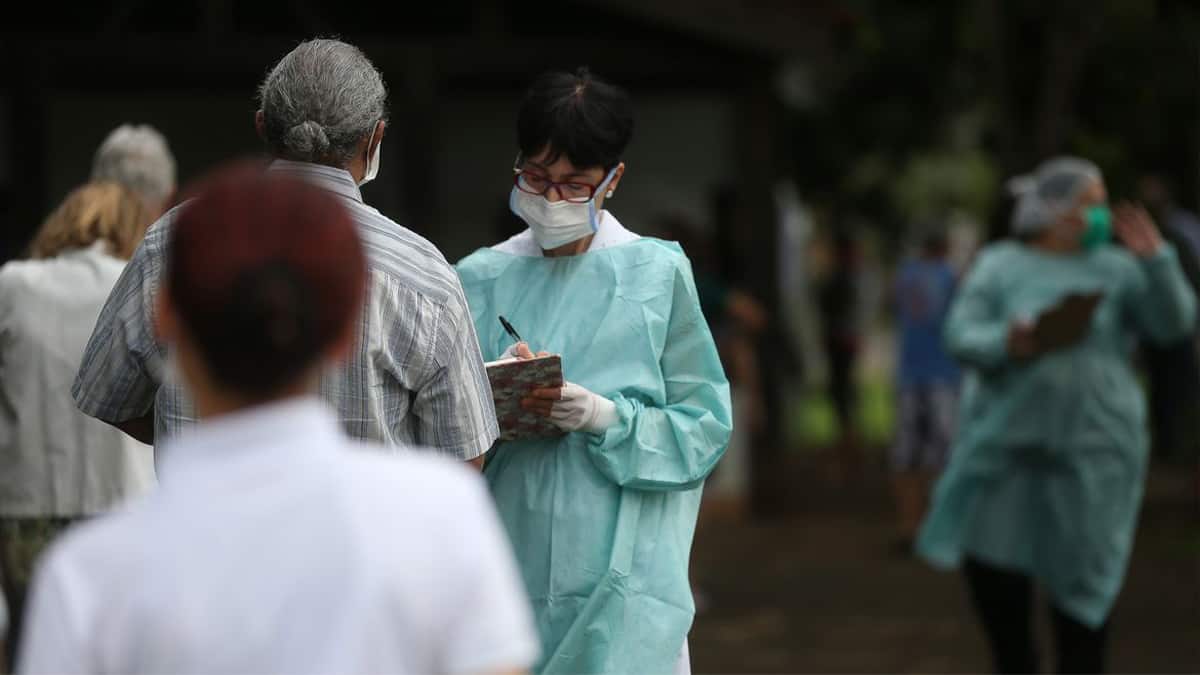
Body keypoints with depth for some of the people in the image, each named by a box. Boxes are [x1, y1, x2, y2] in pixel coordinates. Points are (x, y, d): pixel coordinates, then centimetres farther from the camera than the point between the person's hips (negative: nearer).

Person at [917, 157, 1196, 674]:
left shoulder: (1117, 270, 3)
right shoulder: (1000, 266, 3)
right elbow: (961, 336, -5)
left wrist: (1155, 260, -18)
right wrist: (1006, 344, -25)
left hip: (1091, 446, 0)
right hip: (1007, 439, 1)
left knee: (1083, 573, 1)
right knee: (988, 563, 1)